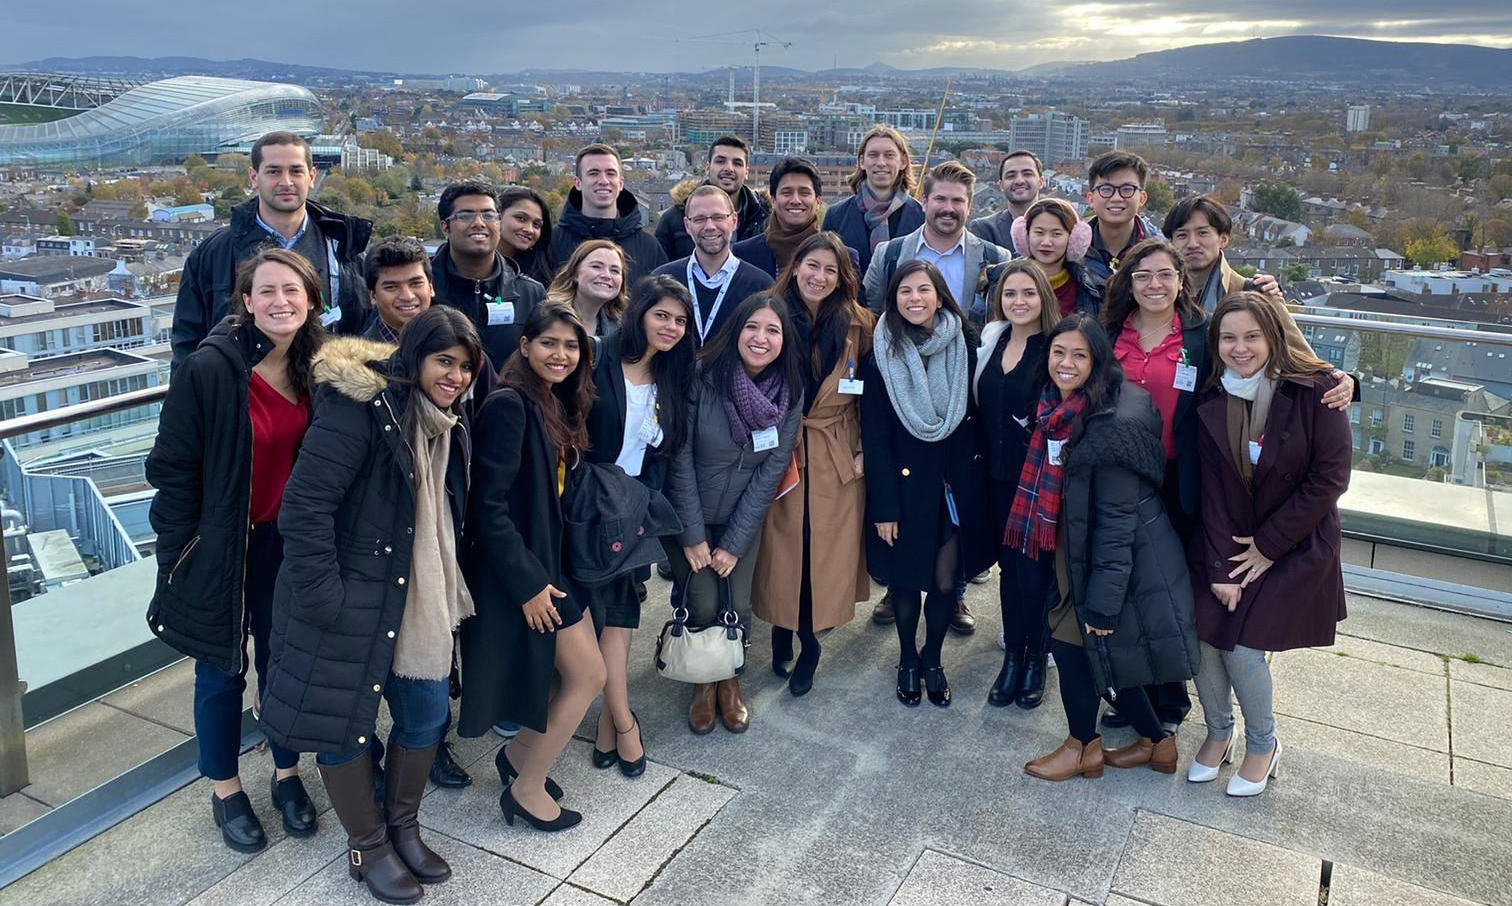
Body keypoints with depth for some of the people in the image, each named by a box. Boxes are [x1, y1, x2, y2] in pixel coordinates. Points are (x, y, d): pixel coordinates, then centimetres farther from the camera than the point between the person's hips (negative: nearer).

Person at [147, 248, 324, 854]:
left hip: (285, 543, 4)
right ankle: (226, 792, 33)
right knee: (223, 671, 12)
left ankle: (287, 775, 37)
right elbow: (172, 468, -13)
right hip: (220, 547, -4)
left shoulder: (313, 368, -3)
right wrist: (187, 551, -10)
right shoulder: (208, 370, -19)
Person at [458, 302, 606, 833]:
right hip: (520, 570, -9)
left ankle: (519, 756, 35)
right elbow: (489, 505, -22)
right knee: (589, 674, -2)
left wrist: (550, 572, 8)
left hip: (552, 561, 9)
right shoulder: (509, 405, -19)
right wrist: (528, 583, -20)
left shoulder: (561, 406, 8)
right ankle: (527, 790, 15)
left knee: (578, 673, 14)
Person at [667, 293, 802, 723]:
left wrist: (735, 543, -9)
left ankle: (729, 679, 28)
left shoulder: (790, 392, -10)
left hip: (744, 515, 2)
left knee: (737, 605, -2)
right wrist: (692, 535, -13)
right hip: (690, 513, -2)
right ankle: (703, 682, 24)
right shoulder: (701, 376, -20)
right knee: (702, 604, -6)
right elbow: (681, 458, -15)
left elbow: (772, 469, -7)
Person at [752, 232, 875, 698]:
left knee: (828, 549, 5)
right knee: (782, 546, 4)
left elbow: (873, 394, 4)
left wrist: (866, 449, -1)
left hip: (838, 459, 1)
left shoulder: (858, 324, -1)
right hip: (780, 454, 0)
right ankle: (784, 631, 25)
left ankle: (807, 642, 23)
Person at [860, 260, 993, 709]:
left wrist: (978, 477, -2)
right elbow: (874, 436, -8)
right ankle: (907, 659, 35)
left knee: (946, 580, 7)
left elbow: (978, 417, 2)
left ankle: (932, 659, 32)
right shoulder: (880, 355, -8)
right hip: (905, 483, -1)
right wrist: (884, 506, -10)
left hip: (957, 481, 2)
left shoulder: (964, 346, -3)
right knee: (906, 578, 10)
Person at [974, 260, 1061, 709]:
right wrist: (984, 459, 7)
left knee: (1034, 569, 1)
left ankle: (1036, 659, 22)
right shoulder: (992, 340, 6)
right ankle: (1012, 655, 27)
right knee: (1008, 565, 13)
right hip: (1000, 474, 5)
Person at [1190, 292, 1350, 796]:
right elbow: (1211, 490, -6)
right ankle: (1219, 732, 24)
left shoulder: (1315, 391, -13)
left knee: (1244, 648, -9)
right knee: (1206, 640, -4)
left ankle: (1263, 745, 19)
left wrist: (1267, 545, -12)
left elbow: (1329, 479, -14)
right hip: (1225, 545, 3)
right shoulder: (1211, 403, -3)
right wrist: (1220, 569, -12)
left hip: (1295, 547, -3)